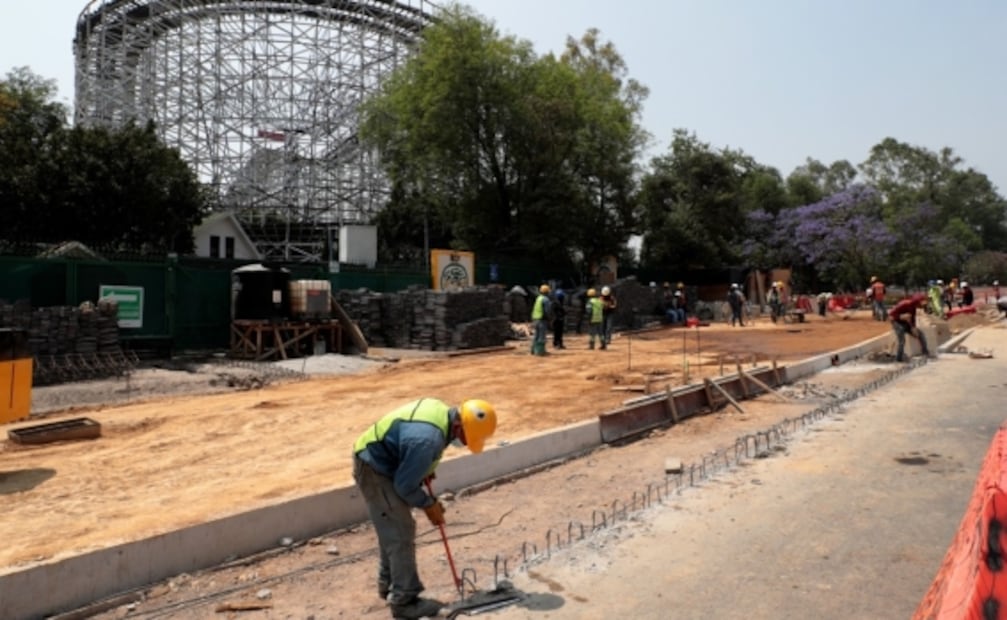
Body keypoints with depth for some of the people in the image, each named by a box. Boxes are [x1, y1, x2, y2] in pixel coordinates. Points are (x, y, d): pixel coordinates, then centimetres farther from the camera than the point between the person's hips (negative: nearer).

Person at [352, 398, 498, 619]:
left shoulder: (442, 412, -5)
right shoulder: (429, 439, -35)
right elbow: (405, 485, -24)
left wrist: (425, 471, 7)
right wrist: (429, 504, -9)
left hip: (377, 462, 10)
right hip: (373, 469, -10)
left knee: (392, 530, 20)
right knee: (401, 533, -6)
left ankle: (389, 584, 36)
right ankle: (404, 600, 5)